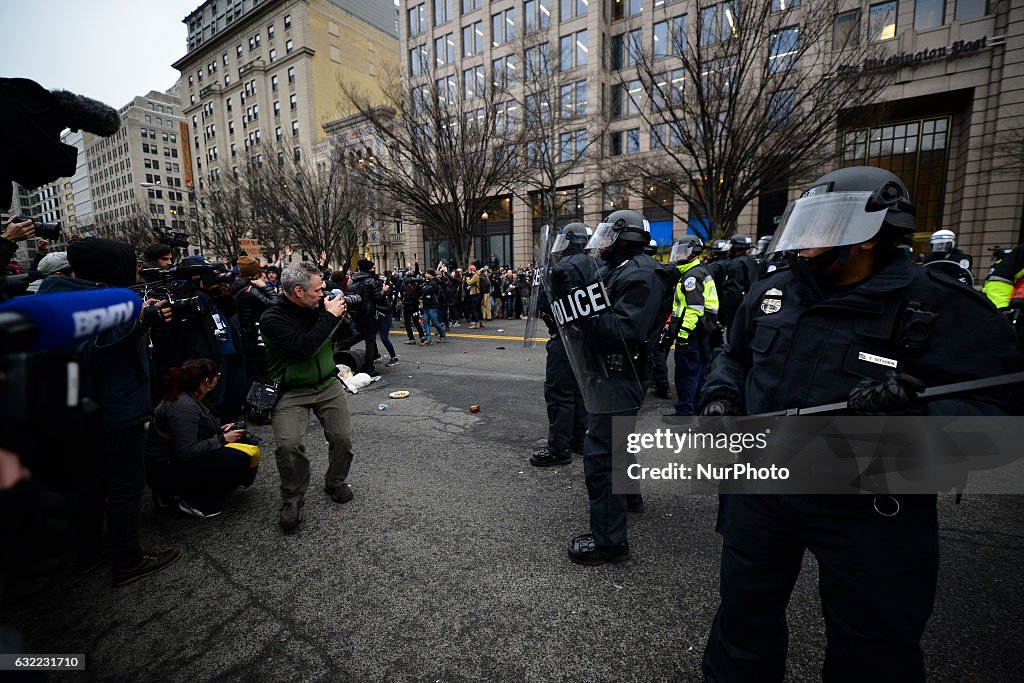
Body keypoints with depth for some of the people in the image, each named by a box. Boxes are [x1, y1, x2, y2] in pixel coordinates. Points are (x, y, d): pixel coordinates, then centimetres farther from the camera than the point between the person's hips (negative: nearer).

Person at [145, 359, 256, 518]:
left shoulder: (186, 397, 5)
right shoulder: (184, 406, -25)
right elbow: (186, 452, -29)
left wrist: (219, 431, 7)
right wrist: (222, 439, -19)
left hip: (173, 460, 10)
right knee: (239, 460, -21)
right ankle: (194, 502, -4)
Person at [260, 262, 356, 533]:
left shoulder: (320, 306, -1)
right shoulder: (272, 319, -16)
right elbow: (303, 347, -32)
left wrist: (342, 312, -5)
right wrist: (330, 316, -26)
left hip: (328, 384, 4)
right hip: (291, 392, -4)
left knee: (343, 439, -2)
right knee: (289, 445, -19)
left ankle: (336, 482, 28)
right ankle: (293, 498, 9)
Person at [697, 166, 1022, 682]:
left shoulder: (942, 309, -12)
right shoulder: (771, 292, 2)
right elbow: (735, 357, 14)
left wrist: (920, 414, -35)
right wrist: (721, 397, -4)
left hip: (868, 516, -3)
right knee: (745, 611, 23)